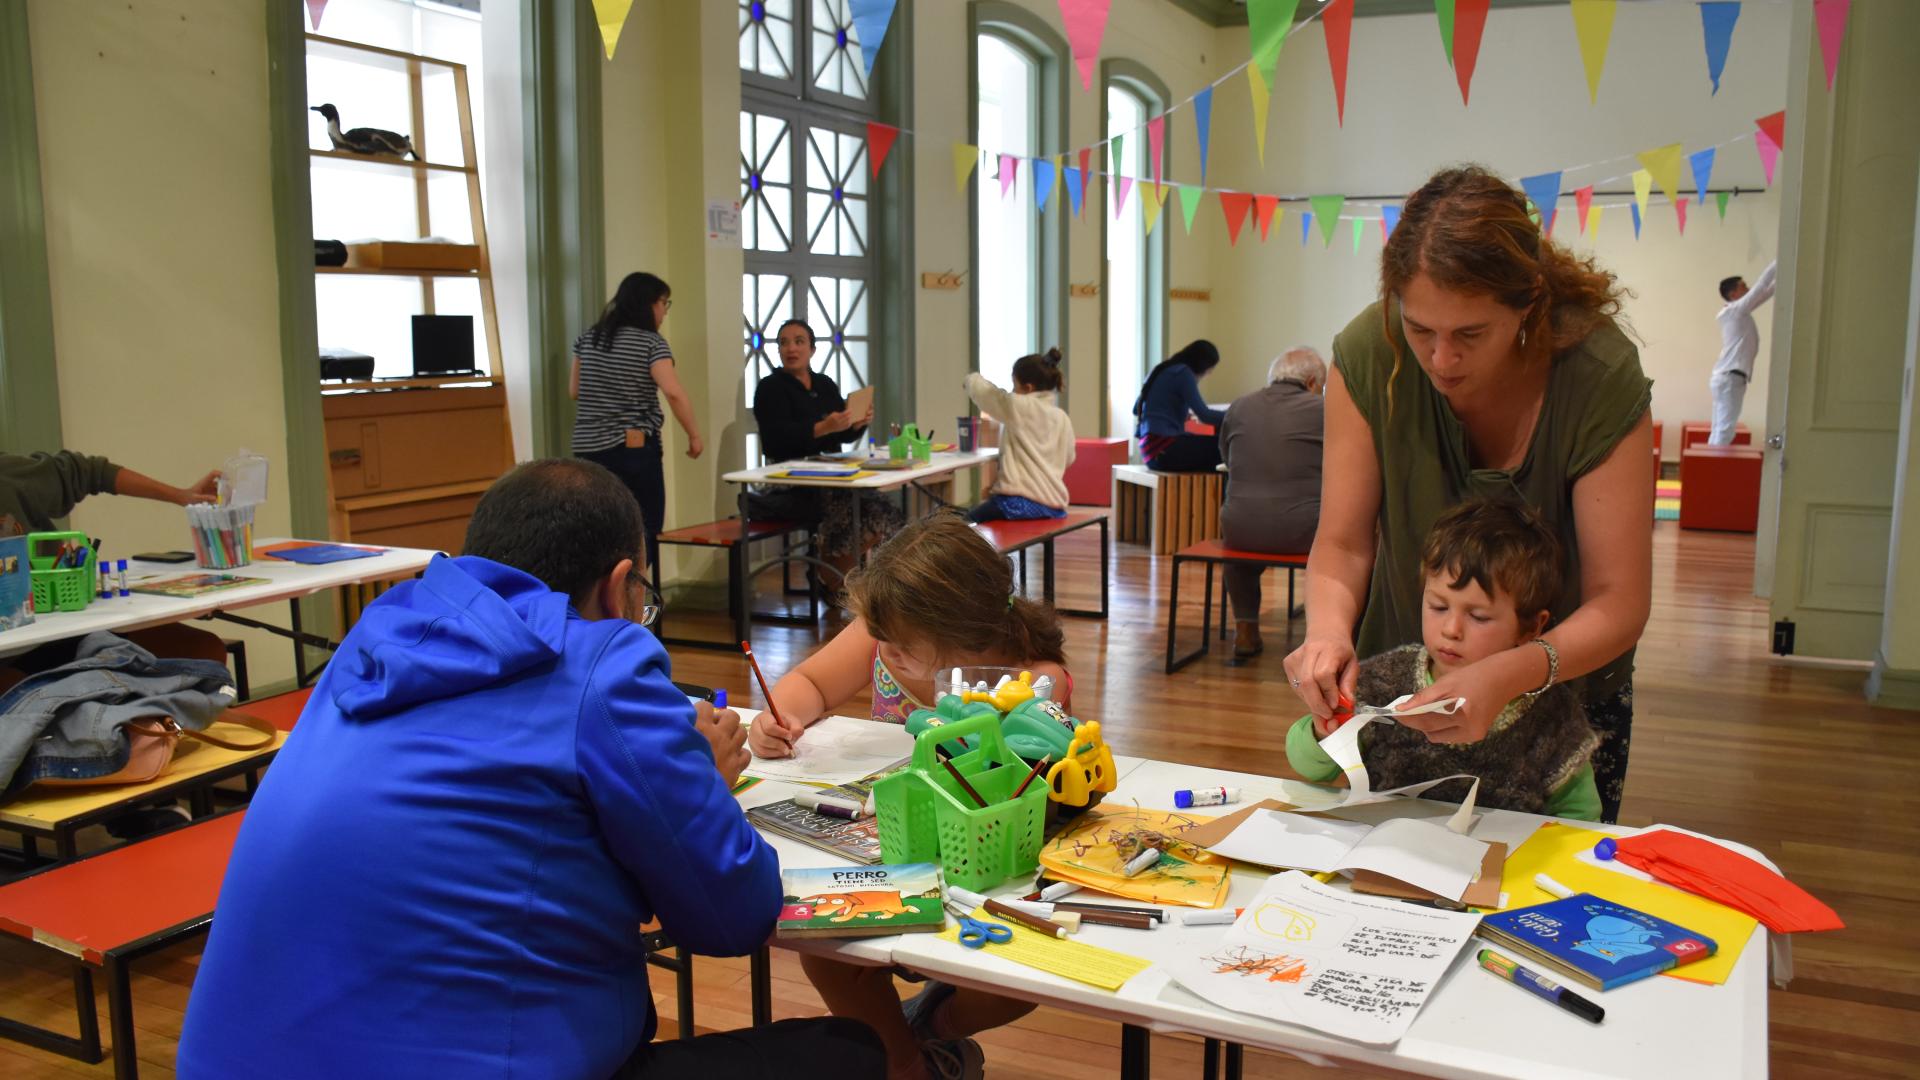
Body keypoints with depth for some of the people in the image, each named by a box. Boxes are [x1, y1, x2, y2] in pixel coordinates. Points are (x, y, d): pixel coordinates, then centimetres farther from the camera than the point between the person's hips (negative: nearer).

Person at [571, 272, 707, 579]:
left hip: (588, 449, 5)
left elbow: (574, 391, 18)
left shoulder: (587, 338, 10)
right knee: (644, 531, 4)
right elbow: (674, 394, -19)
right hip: (634, 449, -5)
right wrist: (695, 436, -9)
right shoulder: (651, 343, -7)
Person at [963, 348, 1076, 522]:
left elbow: (981, 390, 4)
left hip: (1021, 503, -7)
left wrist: (972, 377, 26)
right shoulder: (1062, 418, 6)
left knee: (971, 521, 15)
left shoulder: (1019, 407, -9)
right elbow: (1067, 458, 13)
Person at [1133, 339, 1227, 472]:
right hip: (1162, 449, -10)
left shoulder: (1162, 370, 19)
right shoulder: (1183, 372, -7)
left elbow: (1137, 408, 29)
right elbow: (1204, 415, -13)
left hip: (1152, 446, 10)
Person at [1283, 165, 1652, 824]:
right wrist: (1328, 628, -37)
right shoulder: (1369, 355, -21)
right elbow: (1343, 543, -15)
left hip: (1564, 684, -1)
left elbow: (1619, 601, -24)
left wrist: (1508, 676, -42)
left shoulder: (1600, 377, -26)